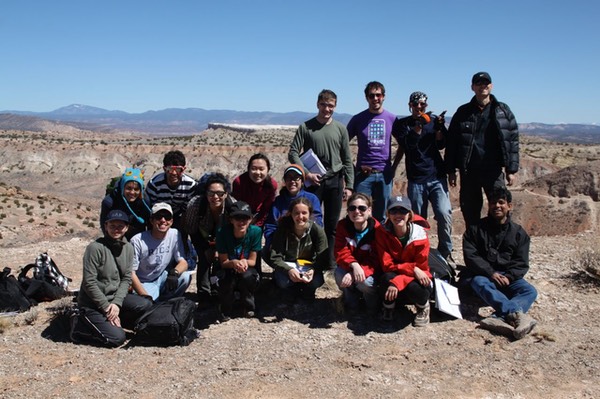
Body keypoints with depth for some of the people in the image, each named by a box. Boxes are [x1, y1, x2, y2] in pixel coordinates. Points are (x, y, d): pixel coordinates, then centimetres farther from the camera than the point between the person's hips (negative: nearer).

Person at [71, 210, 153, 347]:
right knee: (117, 338, -18)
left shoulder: (128, 248, 1)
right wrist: (107, 308, -17)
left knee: (146, 305, -16)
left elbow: (126, 279, 0)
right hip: (92, 303, -6)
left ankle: (112, 322, 4)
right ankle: (79, 326, 4)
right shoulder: (95, 248, -18)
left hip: (115, 297, 6)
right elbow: (89, 283, -18)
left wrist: (117, 303, -15)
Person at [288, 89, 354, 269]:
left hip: (335, 181, 2)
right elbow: (293, 153, -3)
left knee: (332, 224, 8)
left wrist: (349, 185, 2)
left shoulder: (340, 129, 6)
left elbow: (347, 160, 7)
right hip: (313, 181, -2)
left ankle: (330, 260, 18)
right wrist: (307, 173, -14)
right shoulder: (306, 127, 1)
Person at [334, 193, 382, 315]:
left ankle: (373, 304, 5)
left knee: (366, 282, -34)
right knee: (339, 274, -30)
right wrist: (354, 265, -42)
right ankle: (351, 300, 5)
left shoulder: (377, 229, -22)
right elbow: (341, 252, -19)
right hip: (350, 267, 2)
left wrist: (353, 274, -39)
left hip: (370, 269, -2)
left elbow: (375, 260, -24)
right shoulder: (343, 225, -13)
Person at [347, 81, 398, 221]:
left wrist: (394, 166, 6)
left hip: (384, 174, 2)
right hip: (363, 173, -1)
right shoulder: (358, 119, 2)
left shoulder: (392, 118, 6)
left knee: (380, 215, 10)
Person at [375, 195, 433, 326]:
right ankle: (388, 304, -1)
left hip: (416, 279, -1)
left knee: (413, 287, -36)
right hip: (394, 276, 1)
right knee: (387, 277, -34)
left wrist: (397, 282, -35)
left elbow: (421, 267, -18)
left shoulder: (420, 235, -17)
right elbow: (387, 265, -15)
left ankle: (423, 307, 1)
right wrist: (412, 268, -32)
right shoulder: (382, 233, -13)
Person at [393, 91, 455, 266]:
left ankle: (446, 253, 1)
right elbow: (407, 146, -10)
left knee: (444, 214, -13)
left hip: (437, 176, 1)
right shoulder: (402, 124, 6)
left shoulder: (434, 120, 11)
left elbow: (441, 145, 3)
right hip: (416, 180, -1)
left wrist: (439, 128, -14)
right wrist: (418, 127, -21)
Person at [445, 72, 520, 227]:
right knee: (470, 212, 7)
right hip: (468, 171, 1)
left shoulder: (503, 111, 6)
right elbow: (451, 142, 7)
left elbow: (513, 140, 4)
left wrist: (511, 170, -1)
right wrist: (451, 170, 2)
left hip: (494, 170, -1)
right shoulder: (463, 112, 7)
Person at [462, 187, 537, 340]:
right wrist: (491, 273, -17)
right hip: (482, 274, -2)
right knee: (481, 284, -37)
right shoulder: (476, 228, 6)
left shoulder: (518, 232, 11)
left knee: (530, 291, -26)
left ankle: (499, 318, -51)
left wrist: (508, 277, -16)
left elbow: (521, 262, 4)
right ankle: (516, 314, -56)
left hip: (508, 277, 2)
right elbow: (470, 256, -3)